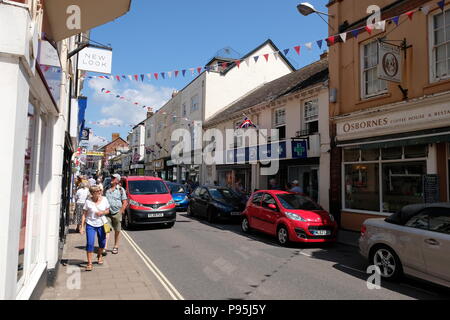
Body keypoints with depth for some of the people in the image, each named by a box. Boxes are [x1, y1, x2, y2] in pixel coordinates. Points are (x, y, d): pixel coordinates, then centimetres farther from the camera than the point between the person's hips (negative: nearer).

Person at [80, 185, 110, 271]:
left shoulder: (104, 199, -2)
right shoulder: (88, 202, -8)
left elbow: (107, 211, 8)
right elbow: (84, 214, -5)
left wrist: (102, 212, -14)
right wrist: (82, 226, -9)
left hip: (101, 224, 3)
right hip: (90, 225, -3)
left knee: (102, 243, 13)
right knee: (90, 243, -9)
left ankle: (99, 255, 42)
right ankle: (89, 263, 1)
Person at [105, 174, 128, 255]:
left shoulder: (121, 189, 1)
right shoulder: (107, 189, 9)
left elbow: (125, 202, 0)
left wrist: (121, 211, -7)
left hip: (117, 213, -1)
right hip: (108, 213, 1)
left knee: (117, 231, 8)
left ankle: (116, 247, 21)